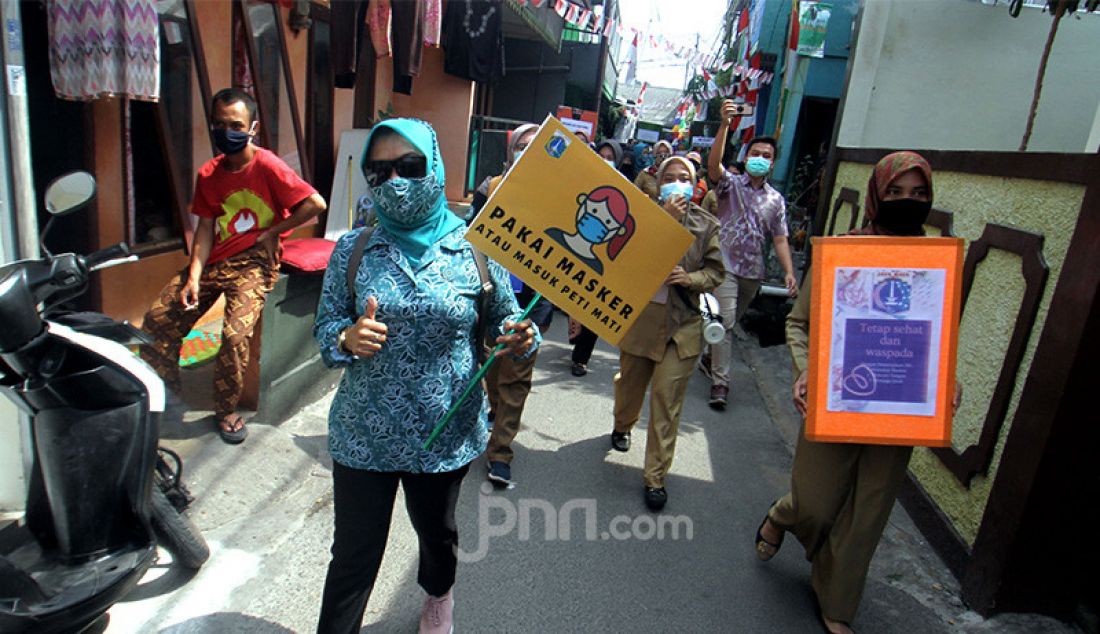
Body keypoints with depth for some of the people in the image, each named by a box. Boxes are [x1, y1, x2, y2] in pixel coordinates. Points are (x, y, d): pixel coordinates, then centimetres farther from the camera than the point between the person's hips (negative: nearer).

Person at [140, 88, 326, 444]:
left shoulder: (267, 166, -11)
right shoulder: (208, 174, 7)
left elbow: (316, 204, -18)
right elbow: (205, 228, 5)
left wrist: (271, 233, -10)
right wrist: (194, 276, -8)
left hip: (253, 262, -6)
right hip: (213, 260, 7)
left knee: (235, 334, -24)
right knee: (158, 320, 2)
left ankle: (226, 410, 0)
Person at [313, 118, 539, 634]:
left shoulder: (475, 246, -8)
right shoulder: (352, 249, -4)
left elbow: (503, 318, 1)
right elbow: (324, 326, 0)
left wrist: (519, 337, -22)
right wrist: (348, 338, -22)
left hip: (446, 431, 1)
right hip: (364, 434, 0)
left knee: (436, 531, 25)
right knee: (354, 553, 8)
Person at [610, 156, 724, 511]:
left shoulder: (707, 226, 2)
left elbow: (715, 272, 5)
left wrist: (691, 278, -15)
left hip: (681, 325, 0)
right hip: (639, 318, 1)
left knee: (667, 400, -3)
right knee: (630, 385, 19)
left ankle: (656, 477, 8)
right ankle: (622, 426, 53)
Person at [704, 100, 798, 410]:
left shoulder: (776, 199, 12)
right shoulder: (730, 183, 1)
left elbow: (780, 239, 9)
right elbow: (714, 163, -20)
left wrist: (789, 272, -3)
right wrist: (725, 124, -32)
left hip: (754, 272, 5)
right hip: (726, 266, -4)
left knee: (731, 322, 17)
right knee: (725, 322, -13)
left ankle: (711, 358, 38)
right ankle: (720, 383, -11)